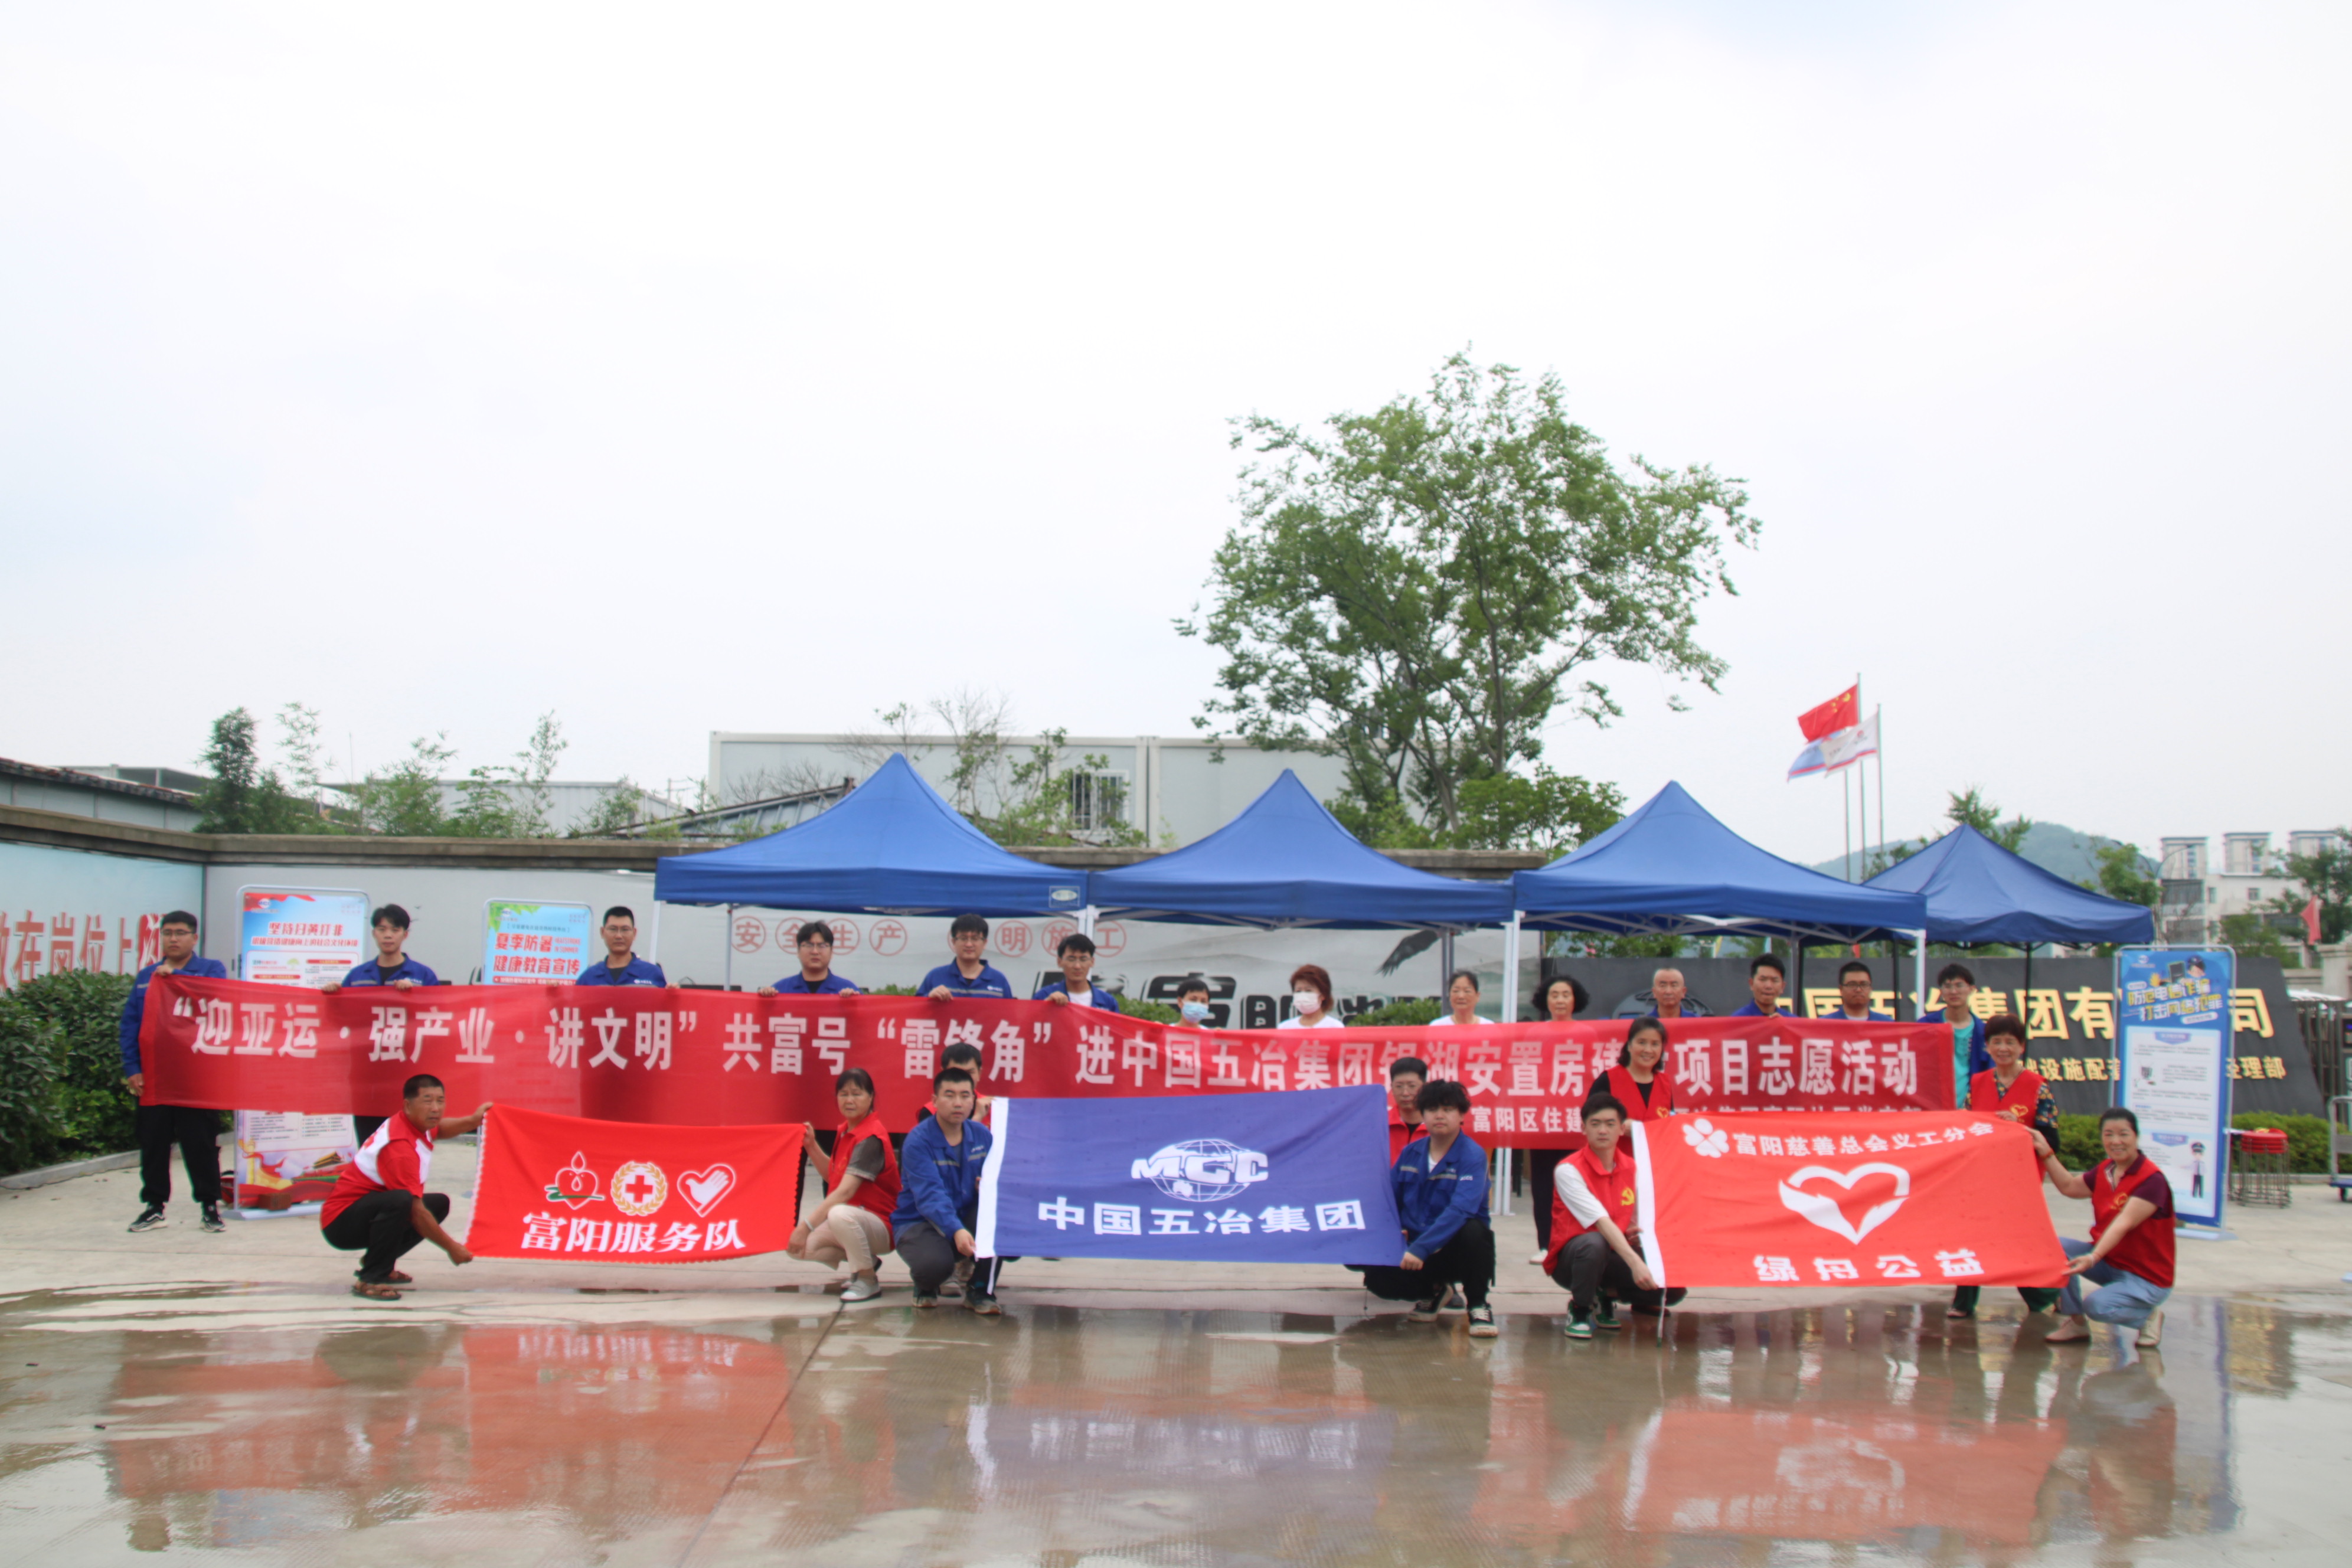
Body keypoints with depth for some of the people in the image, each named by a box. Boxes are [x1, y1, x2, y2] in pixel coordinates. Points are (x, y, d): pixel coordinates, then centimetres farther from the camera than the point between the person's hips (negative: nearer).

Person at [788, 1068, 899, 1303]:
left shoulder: (871, 1139, -20)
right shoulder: (845, 1131, 7)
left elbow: (845, 1191, -29)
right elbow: (833, 1178, 13)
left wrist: (807, 1225, -31)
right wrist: (812, 1148, 2)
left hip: (881, 1225, -9)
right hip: (854, 1219, 9)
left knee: (840, 1214, -39)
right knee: (796, 1247, -7)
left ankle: (868, 1281, -15)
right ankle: (864, 1262, 11)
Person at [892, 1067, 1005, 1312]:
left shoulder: (982, 1136, 0)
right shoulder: (918, 1141, -17)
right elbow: (930, 1195, -28)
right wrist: (956, 1231, -45)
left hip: (968, 1219, 4)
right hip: (921, 1221, -4)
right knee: (935, 1264, -37)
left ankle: (982, 1290, -10)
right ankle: (926, 1284, 5)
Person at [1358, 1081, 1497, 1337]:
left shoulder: (1472, 1156, -15)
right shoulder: (1411, 1152, 4)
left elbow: (1461, 1209, -29)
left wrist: (1421, 1248, -38)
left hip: (1455, 1249, -4)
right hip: (1414, 1250, 4)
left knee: (1473, 1230, -37)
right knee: (1377, 1278, -22)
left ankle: (1478, 1307, -12)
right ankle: (1432, 1292, 13)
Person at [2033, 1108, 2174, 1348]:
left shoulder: (2152, 1180, -20)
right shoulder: (2104, 1171, 3)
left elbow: (2123, 1224, -31)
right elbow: (2070, 1186, 19)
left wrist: (2093, 1258, -42)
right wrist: (2046, 1152, 12)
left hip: (2147, 1277, -7)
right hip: (2109, 1262, 7)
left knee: (2097, 1306, -30)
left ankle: (2148, 1314, 2)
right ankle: (2076, 1324, -1)